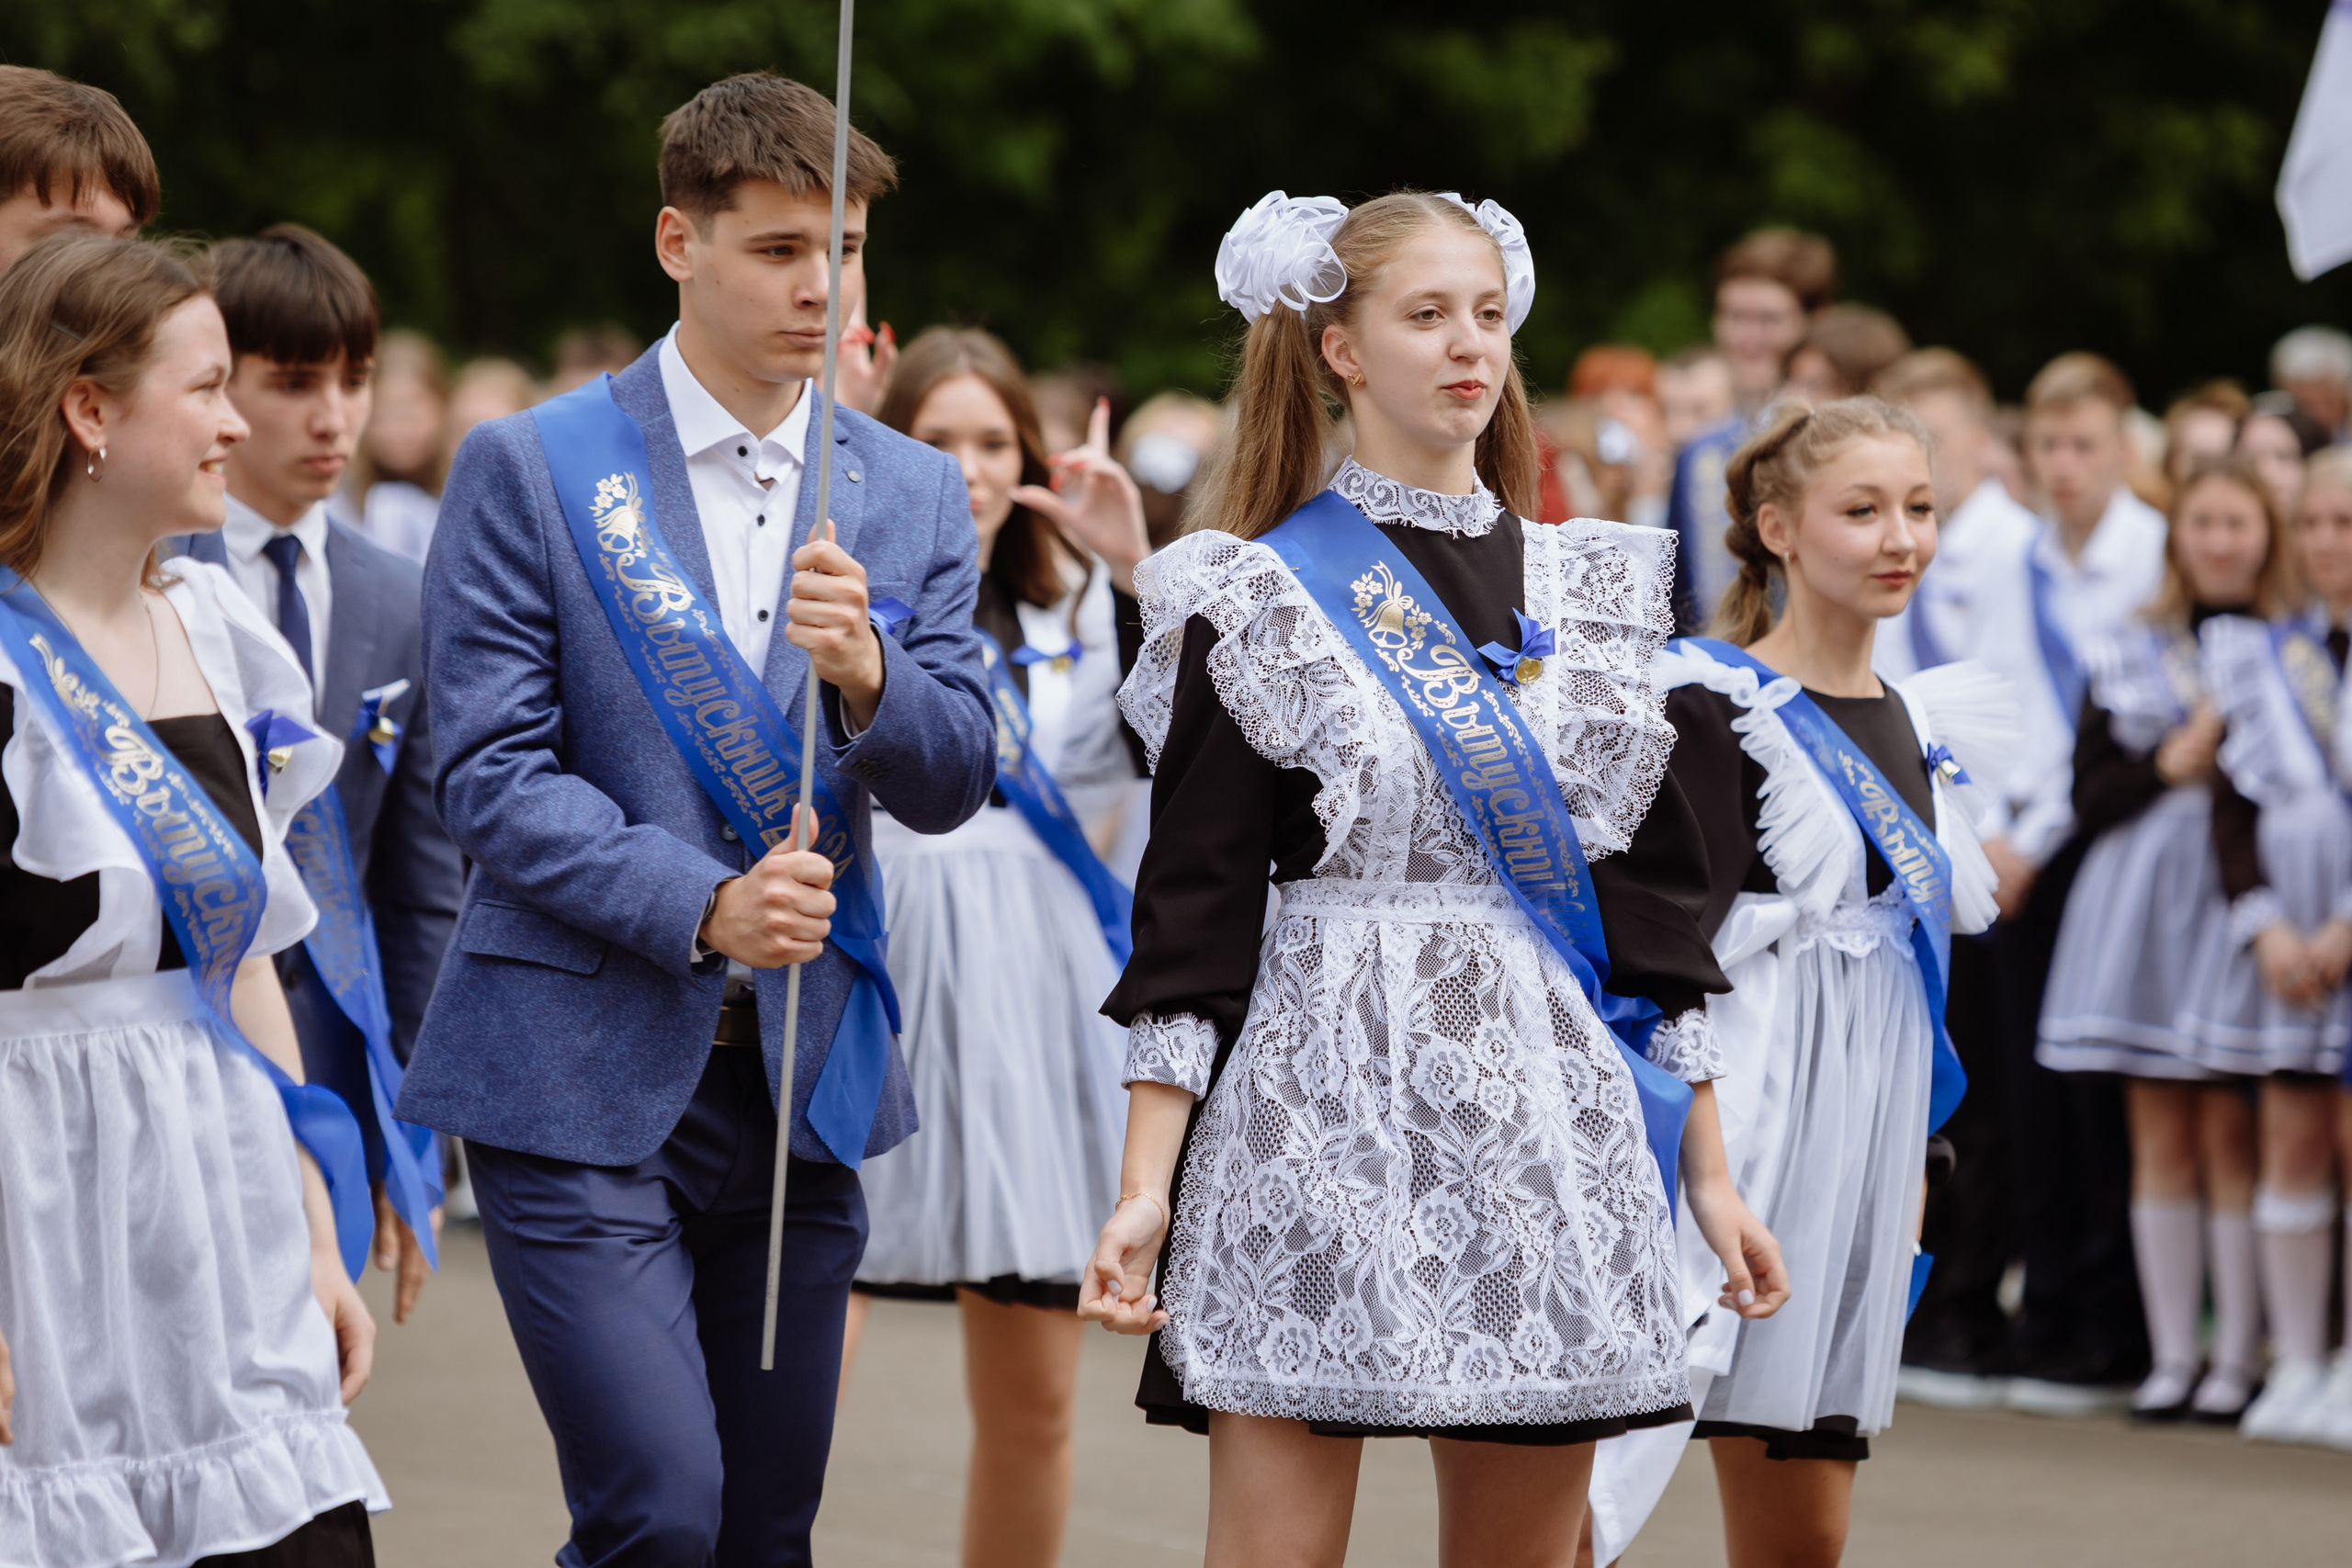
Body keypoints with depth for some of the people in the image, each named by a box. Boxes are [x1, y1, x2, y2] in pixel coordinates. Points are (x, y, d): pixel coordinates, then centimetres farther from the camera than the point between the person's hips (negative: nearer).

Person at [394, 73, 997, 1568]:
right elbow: (493, 776, -8)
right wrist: (701, 906, -20)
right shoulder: (531, 468, -3)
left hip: (804, 1083, 5)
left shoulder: (912, 493, 10)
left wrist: (867, 674, -18)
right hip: (586, 1071, -4)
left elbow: (953, 783, 4)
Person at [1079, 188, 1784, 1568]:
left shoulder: (1588, 590, 13)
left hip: (1547, 1125, 4)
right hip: (1327, 1105, -4)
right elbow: (1194, 906, -3)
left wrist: (1708, 1168, 10)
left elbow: (1652, 884, 14)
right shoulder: (1260, 598, 0)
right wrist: (1145, 1184, -10)